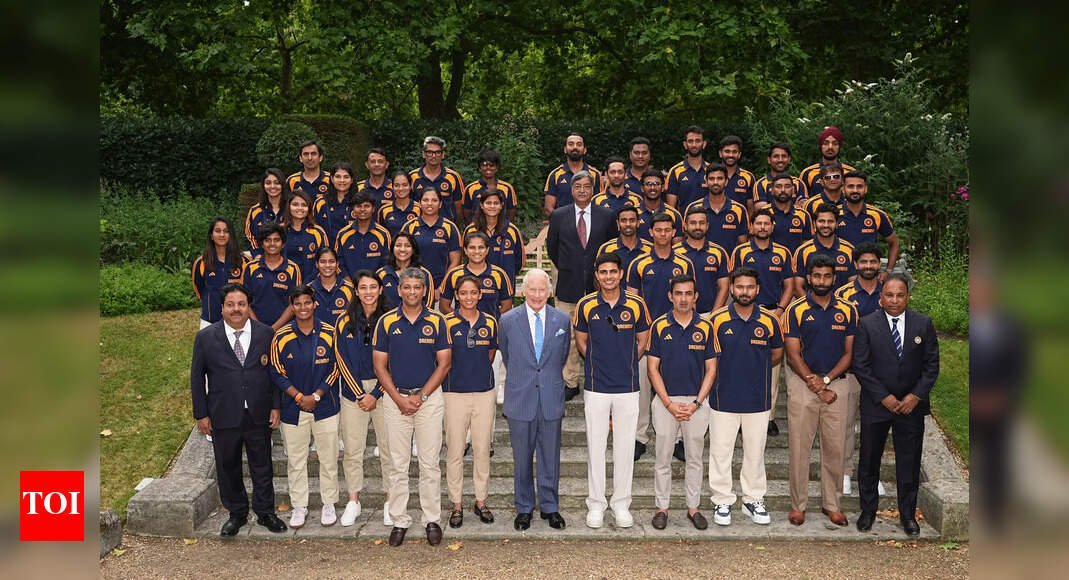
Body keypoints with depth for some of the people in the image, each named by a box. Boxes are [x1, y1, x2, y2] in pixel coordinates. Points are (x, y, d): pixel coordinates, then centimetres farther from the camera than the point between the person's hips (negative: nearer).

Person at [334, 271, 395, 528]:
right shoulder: (345, 321, 3)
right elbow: (343, 360, 1)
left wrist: (375, 394, -8)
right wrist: (359, 395, -5)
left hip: (383, 389, -1)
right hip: (353, 389, 2)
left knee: (389, 448, 0)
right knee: (352, 449, 5)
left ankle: (390, 501, 11)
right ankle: (353, 500, 17)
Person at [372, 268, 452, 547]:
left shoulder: (436, 321, 0)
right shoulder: (386, 322, 1)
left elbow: (444, 363, 0)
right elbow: (380, 365, 2)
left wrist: (421, 396, -8)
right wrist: (399, 399, -8)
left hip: (429, 396, 0)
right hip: (395, 398, 1)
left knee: (430, 463, 4)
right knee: (399, 464, 5)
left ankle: (432, 520, 13)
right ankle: (399, 521, 13)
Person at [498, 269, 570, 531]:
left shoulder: (562, 320, 2)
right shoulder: (508, 320, -3)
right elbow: (506, 355, 10)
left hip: (551, 399, 1)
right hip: (520, 399, -1)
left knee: (550, 457, 9)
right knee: (522, 458, 9)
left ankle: (550, 507, 22)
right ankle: (524, 508, 22)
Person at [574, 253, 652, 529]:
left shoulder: (636, 305, -2)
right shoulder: (586, 305, -2)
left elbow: (642, 341, 10)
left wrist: (625, 364, 8)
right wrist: (599, 364, 8)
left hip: (627, 387, 0)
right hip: (596, 387, 0)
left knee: (625, 446, 6)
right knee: (595, 445, 5)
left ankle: (621, 503, 18)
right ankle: (596, 504, 16)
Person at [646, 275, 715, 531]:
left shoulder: (705, 328, 1)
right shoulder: (659, 326, -2)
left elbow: (711, 369, 2)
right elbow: (653, 368, -2)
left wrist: (696, 403, -8)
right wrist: (669, 403, -10)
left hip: (696, 402, 1)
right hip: (666, 400, -1)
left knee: (695, 458, 9)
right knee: (663, 458, 5)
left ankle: (693, 507, 20)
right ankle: (662, 507, 16)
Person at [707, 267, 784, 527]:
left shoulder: (769, 321, -1)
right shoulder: (718, 320, -5)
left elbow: (777, 354, 14)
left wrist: (755, 368, 9)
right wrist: (729, 371, 1)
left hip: (758, 400, 1)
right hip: (724, 398, -1)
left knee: (755, 452, 11)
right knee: (721, 452, 4)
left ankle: (754, 500, 24)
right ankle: (722, 501, 16)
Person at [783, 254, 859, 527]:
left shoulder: (847, 311, 6)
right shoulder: (795, 310, -1)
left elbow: (850, 353, 4)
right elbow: (793, 355, -4)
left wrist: (825, 379, -9)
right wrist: (813, 383, -12)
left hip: (837, 384, 2)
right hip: (802, 385, -2)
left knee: (835, 447, 7)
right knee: (799, 446, 1)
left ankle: (832, 503, 18)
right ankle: (798, 504, 11)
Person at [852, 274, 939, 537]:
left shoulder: (923, 324, 0)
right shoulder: (867, 324, -6)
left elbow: (931, 365, 2)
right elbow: (861, 366, -7)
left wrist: (916, 396, -9)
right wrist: (884, 397, -13)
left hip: (912, 404, 1)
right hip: (875, 405, -1)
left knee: (909, 463, 7)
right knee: (869, 460, 9)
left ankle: (908, 514, 21)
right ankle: (868, 511, 25)